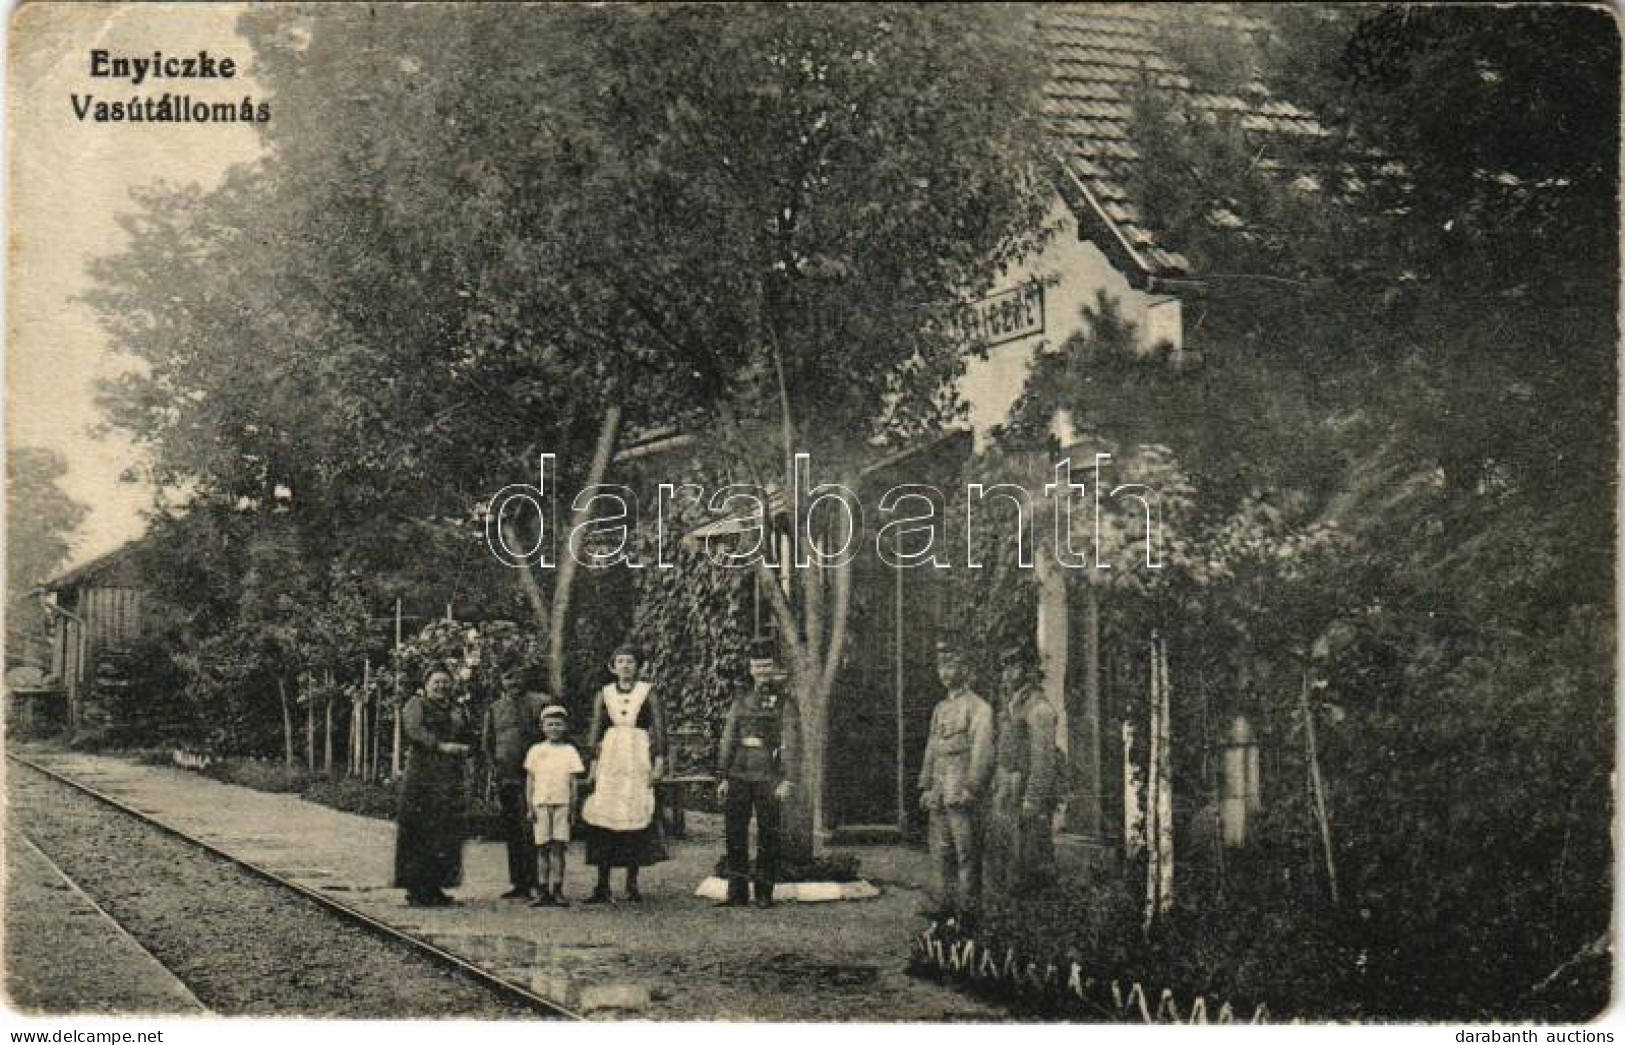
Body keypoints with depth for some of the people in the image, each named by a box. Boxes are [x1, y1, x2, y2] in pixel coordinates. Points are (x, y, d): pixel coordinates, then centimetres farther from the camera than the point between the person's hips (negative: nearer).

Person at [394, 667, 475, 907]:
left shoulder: (456, 711, 21)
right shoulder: (416, 705, 3)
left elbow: (466, 741, 24)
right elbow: (413, 730, -13)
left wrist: (463, 749, 1)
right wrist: (441, 746, -21)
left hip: (450, 779, 6)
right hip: (421, 776, -6)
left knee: (446, 834, 2)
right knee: (419, 833, -7)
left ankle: (435, 887, 8)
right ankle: (415, 889, -4)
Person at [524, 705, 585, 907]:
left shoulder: (569, 750, 9)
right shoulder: (536, 750, 9)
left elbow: (573, 781, 9)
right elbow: (530, 780, 9)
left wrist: (573, 807, 4)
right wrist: (529, 807, 4)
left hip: (562, 803, 0)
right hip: (541, 803, 1)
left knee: (558, 848, -4)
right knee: (543, 848, 1)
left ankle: (557, 890, -2)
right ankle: (543, 890, 5)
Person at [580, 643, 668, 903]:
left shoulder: (648, 692, 5)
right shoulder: (604, 694, 10)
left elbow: (659, 727, 2)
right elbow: (595, 730, 11)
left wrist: (659, 761, -6)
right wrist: (593, 762, 5)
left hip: (639, 758, -1)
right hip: (609, 758, 1)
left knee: (636, 816, -5)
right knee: (603, 816, -6)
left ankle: (632, 884, 5)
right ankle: (602, 886, -3)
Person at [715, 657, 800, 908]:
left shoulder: (786, 706, 1)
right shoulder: (740, 703, 12)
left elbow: (792, 744, -6)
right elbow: (728, 741, 13)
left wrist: (787, 781, -14)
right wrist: (723, 777, 6)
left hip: (768, 778, -4)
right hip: (739, 777, 4)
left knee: (768, 838, 2)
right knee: (735, 834, 2)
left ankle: (764, 894, 9)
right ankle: (737, 893, 8)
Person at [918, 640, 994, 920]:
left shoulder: (978, 707, -5)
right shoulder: (940, 709, 19)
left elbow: (982, 750, -12)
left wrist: (970, 788, -19)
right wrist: (925, 787, 15)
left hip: (962, 793, -7)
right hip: (939, 793, 7)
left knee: (967, 853, -5)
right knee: (941, 852, 9)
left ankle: (969, 905, -2)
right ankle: (947, 902, 16)